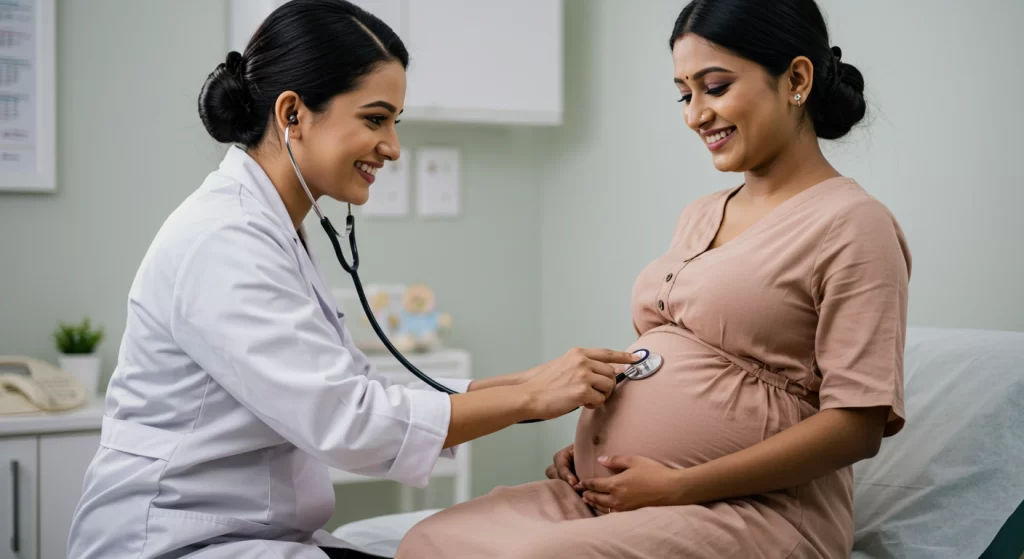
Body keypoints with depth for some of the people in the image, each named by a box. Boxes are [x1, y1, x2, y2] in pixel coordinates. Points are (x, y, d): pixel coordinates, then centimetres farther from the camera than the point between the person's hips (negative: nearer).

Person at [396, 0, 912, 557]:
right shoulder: (698, 217, 19)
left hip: (750, 511, -7)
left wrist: (676, 485, -15)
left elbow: (858, 424, -13)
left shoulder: (853, 224, -6)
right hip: (609, 492, 7)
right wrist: (589, 440, 6)